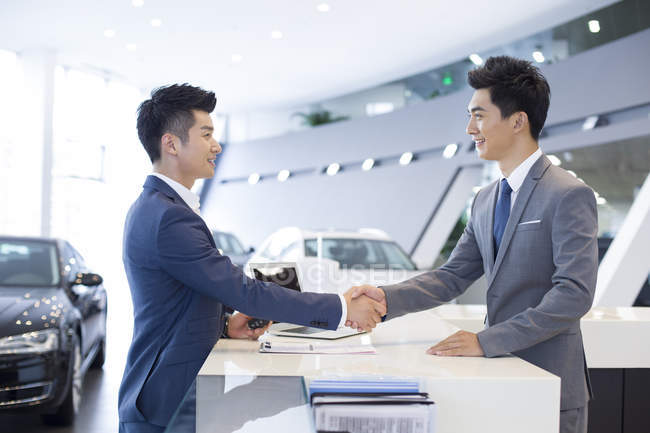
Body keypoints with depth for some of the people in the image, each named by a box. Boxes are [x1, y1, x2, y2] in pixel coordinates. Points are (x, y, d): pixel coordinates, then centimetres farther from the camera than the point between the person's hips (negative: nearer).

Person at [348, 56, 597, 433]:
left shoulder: (569, 195, -14)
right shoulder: (486, 200, 10)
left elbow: (574, 293, -22)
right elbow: (452, 277, 8)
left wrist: (486, 340, -24)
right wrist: (387, 298, -8)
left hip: (550, 387, -7)